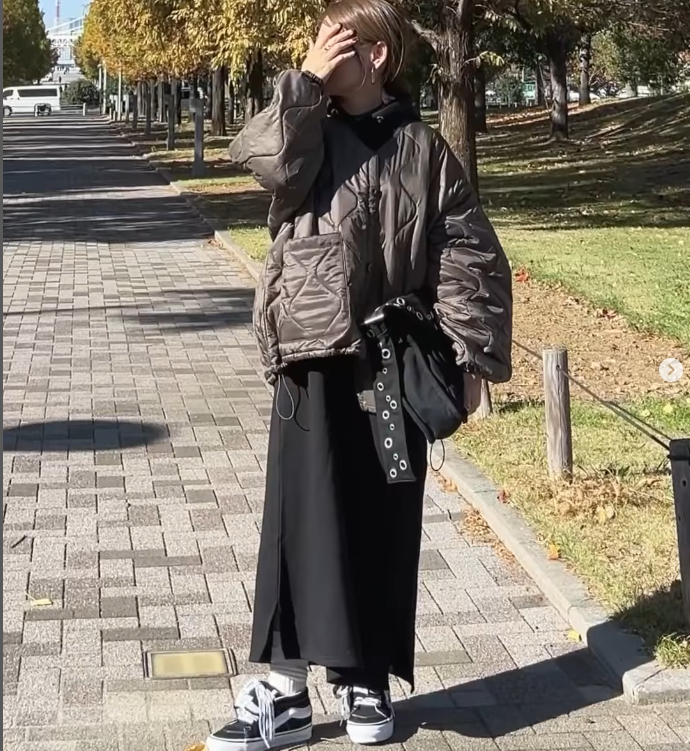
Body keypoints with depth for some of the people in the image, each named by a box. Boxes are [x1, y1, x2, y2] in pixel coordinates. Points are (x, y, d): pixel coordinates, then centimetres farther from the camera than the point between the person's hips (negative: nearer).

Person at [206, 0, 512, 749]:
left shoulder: (424, 149, 1)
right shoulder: (307, 135, 4)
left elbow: (471, 259, 0)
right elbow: (261, 155, -20)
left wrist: (472, 355, -6)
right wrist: (304, 82, -14)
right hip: (313, 363, 0)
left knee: (383, 528, 9)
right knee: (304, 525, 1)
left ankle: (367, 680, 24)